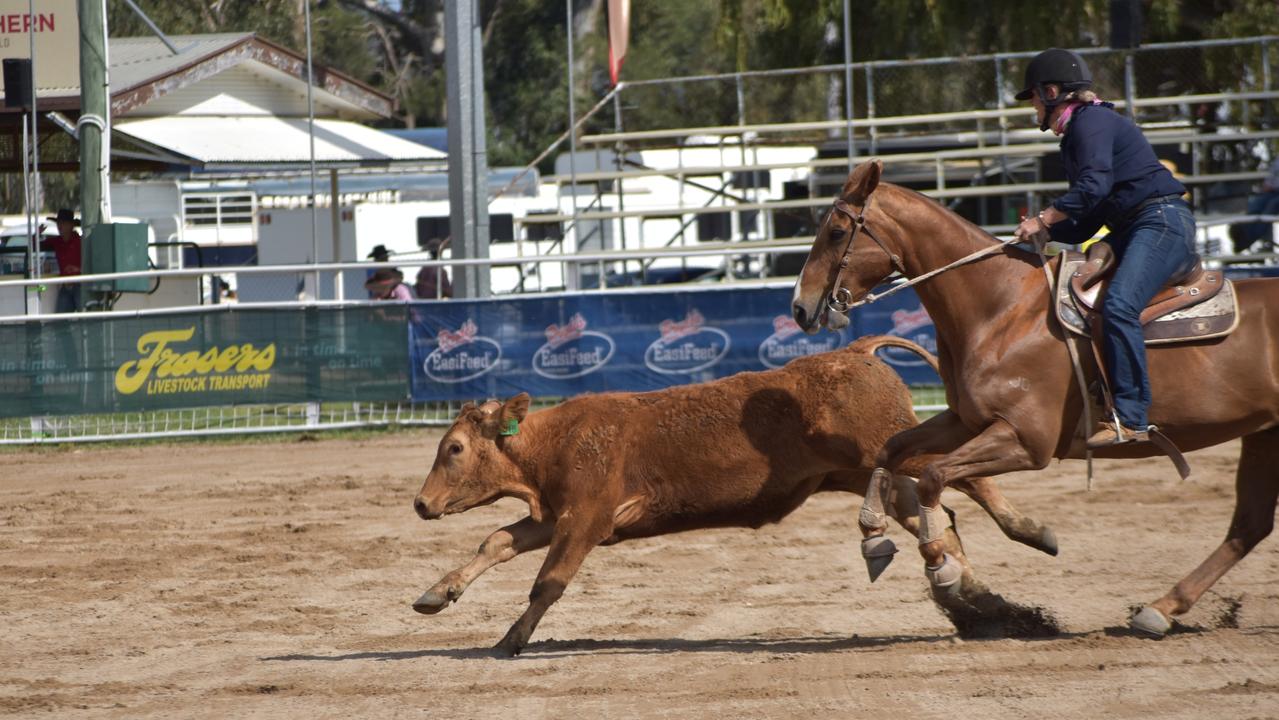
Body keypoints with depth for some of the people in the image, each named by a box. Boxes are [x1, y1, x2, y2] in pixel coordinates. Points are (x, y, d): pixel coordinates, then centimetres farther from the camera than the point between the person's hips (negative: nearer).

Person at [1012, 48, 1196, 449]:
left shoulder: (1091, 121, -7)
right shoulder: (1075, 136, 23)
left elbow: (1094, 185, -24)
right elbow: (1086, 226, 22)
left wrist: (1044, 219, -15)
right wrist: (1045, 232, 6)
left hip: (1163, 222, -11)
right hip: (1132, 230, 11)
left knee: (1118, 305, -28)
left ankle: (1131, 418, -33)